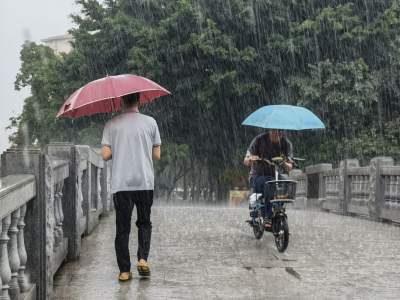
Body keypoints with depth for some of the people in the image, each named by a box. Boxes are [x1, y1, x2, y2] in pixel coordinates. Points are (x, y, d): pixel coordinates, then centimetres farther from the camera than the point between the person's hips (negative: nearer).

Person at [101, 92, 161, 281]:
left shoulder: (111, 125, 1)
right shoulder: (150, 122, 2)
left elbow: (105, 155, -4)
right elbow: (157, 155, 4)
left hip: (120, 184, 0)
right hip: (145, 182, 0)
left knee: (122, 227, 5)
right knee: (144, 223, 17)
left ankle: (124, 271, 5)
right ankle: (143, 258, 0)